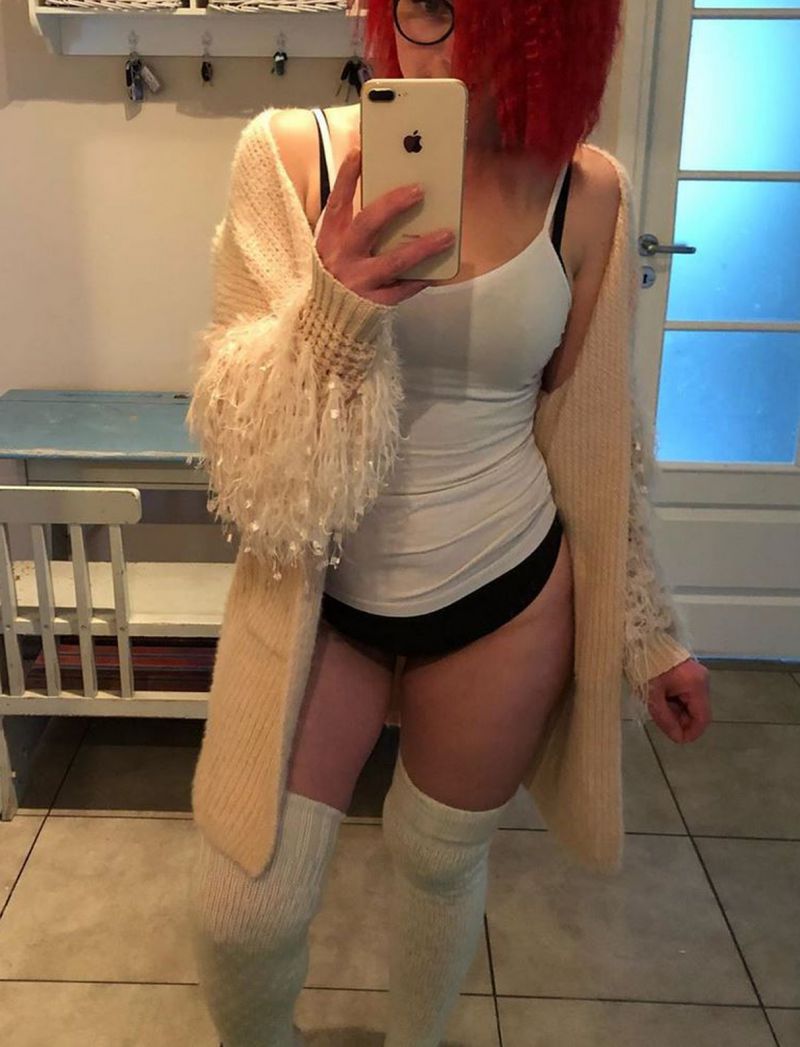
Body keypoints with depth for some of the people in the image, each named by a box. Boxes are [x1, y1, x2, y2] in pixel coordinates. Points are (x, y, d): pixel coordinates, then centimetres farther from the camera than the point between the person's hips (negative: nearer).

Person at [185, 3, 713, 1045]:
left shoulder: (585, 193, -7)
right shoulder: (294, 152, -10)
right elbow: (233, 430, -10)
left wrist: (652, 635, 9)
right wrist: (332, 316, -31)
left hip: (506, 596, 1)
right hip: (309, 587, 0)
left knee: (444, 860, 19)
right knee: (243, 914, 2)